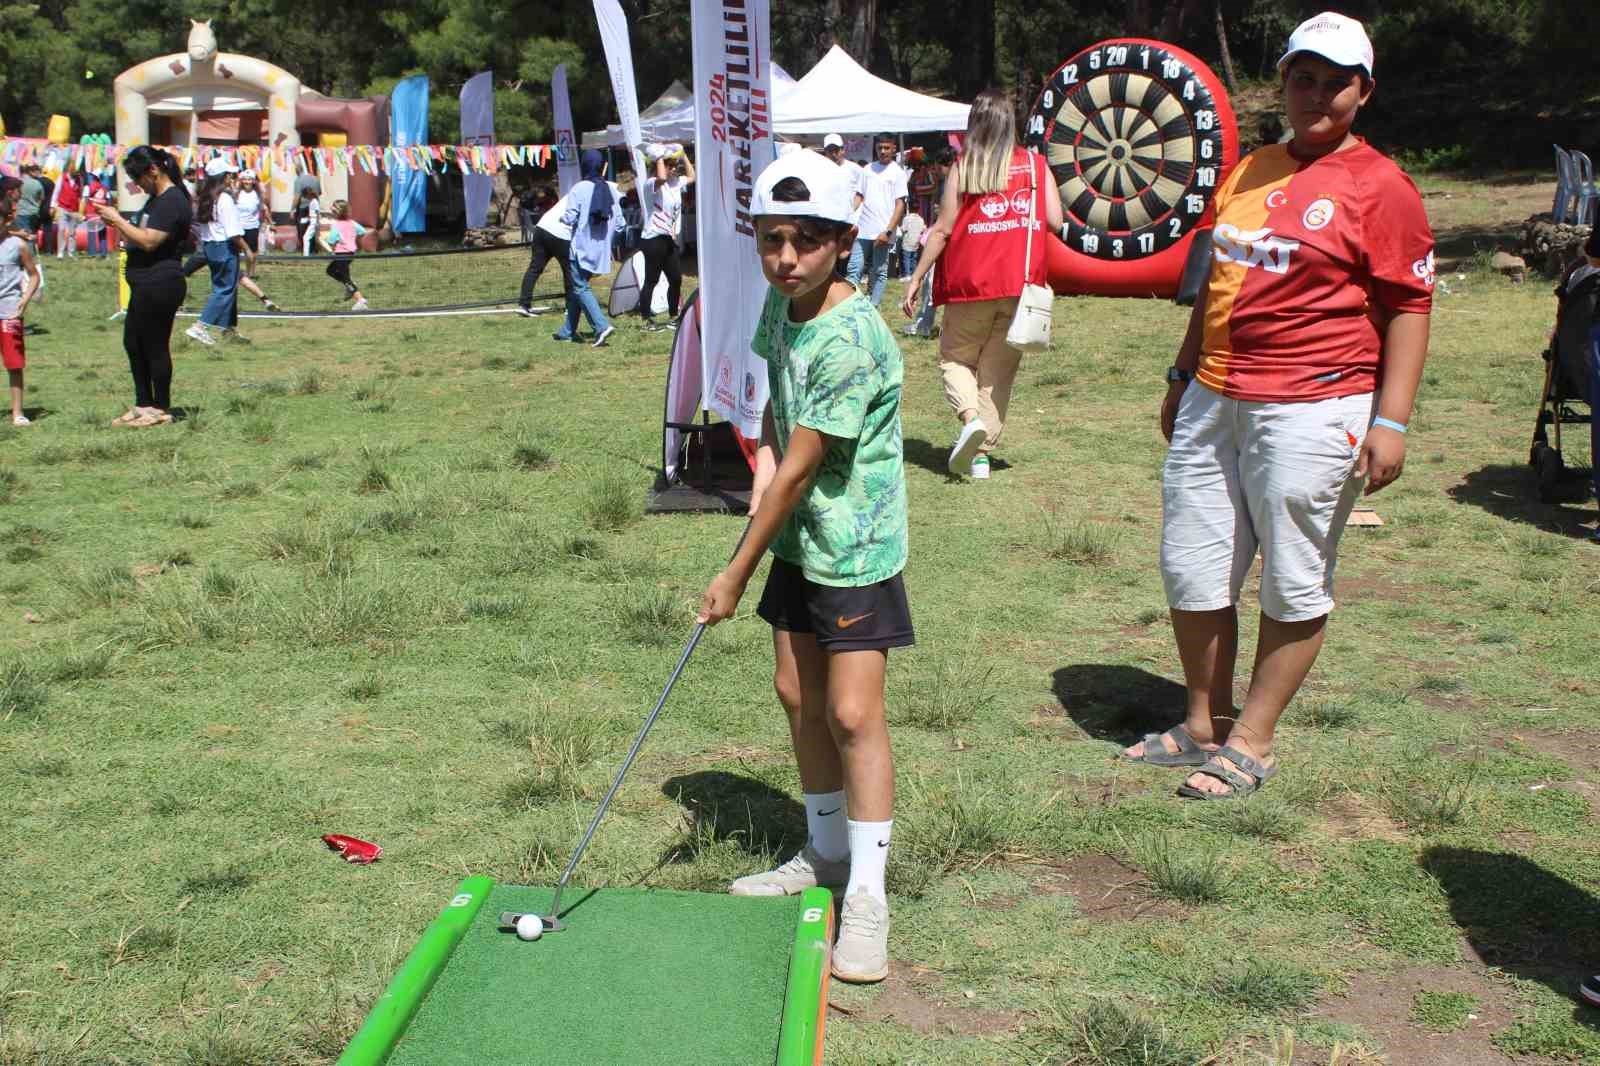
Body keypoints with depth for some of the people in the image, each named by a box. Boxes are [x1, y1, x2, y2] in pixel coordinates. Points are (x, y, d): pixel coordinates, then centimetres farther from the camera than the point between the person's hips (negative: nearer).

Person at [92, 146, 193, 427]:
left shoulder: (172, 202, -17)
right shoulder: (157, 199, 16)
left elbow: (149, 242, -23)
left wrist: (118, 219, -15)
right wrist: (117, 224, 11)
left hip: (160, 285, -11)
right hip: (146, 285, 11)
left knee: (155, 346, -2)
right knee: (133, 342, 16)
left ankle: (160, 409, 9)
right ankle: (143, 404, 25)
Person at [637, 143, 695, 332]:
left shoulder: (676, 182, 12)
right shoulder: (652, 183, -12)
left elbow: (691, 177, 30)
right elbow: (661, 177, -35)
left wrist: (683, 155, 21)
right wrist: (659, 158, -20)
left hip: (669, 239, 8)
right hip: (653, 239, -8)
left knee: (676, 279, 9)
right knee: (651, 280, -3)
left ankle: (673, 316, 21)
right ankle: (647, 320, 3)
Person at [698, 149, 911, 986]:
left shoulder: (851, 342, -25)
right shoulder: (782, 303, 1)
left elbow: (799, 471, -22)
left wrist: (736, 575, -15)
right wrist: (764, 458, -1)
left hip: (855, 547, -8)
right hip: (799, 539, 9)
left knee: (852, 712, -8)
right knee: (798, 696, 13)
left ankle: (867, 895, 3)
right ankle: (825, 853, 30)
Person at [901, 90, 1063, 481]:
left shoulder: (963, 167, -3)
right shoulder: (1035, 165, 4)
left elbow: (943, 229, -6)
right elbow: (1055, 221, -2)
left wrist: (917, 277, 1)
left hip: (970, 283, -2)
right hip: (1021, 284, 2)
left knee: (955, 358, 14)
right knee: (998, 369, 10)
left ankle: (970, 417, -13)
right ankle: (981, 453, 7)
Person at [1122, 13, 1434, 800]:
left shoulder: (1379, 186, -5)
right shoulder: (1250, 171, 15)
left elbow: (1409, 308, -8)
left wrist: (1391, 419, -15)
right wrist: (1184, 375, 23)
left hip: (1312, 409, -7)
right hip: (1213, 401, 7)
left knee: (1293, 585, 2)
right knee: (1191, 570, 11)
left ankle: (1251, 745, 14)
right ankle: (1203, 726, 26)